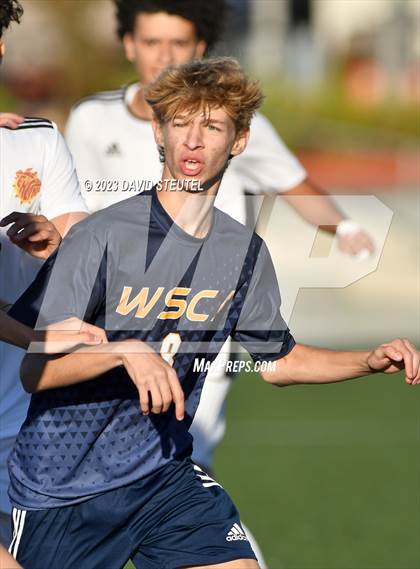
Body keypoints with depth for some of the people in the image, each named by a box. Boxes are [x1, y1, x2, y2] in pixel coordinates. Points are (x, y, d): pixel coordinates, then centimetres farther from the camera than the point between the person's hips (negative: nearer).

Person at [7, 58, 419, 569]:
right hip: (59, 485, -4)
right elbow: (34, 370, -18)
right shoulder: (101, 237, -16)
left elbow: (277, 359, 18)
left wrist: (370, 360, 4)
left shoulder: (245, 252, 2)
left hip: (163, 473, 4)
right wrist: (124, 352, -34)